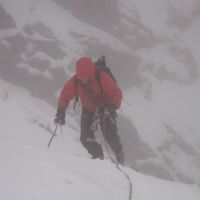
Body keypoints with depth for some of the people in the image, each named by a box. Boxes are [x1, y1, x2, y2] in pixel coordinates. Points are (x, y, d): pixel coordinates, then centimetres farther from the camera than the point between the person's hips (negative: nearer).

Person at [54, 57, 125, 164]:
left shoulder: (102, 77, -29)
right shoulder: (75, 81, -20)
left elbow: (116, 93, -27)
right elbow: (65, 95, -9)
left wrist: (112, 106, -43)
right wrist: (60, 112, -18)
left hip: (105, 108, -3)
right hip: (88, 110, 3)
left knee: (110, 135, -16)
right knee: (86, 138, -8)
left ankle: (119, 154, 13)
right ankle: (98, 155, 17)